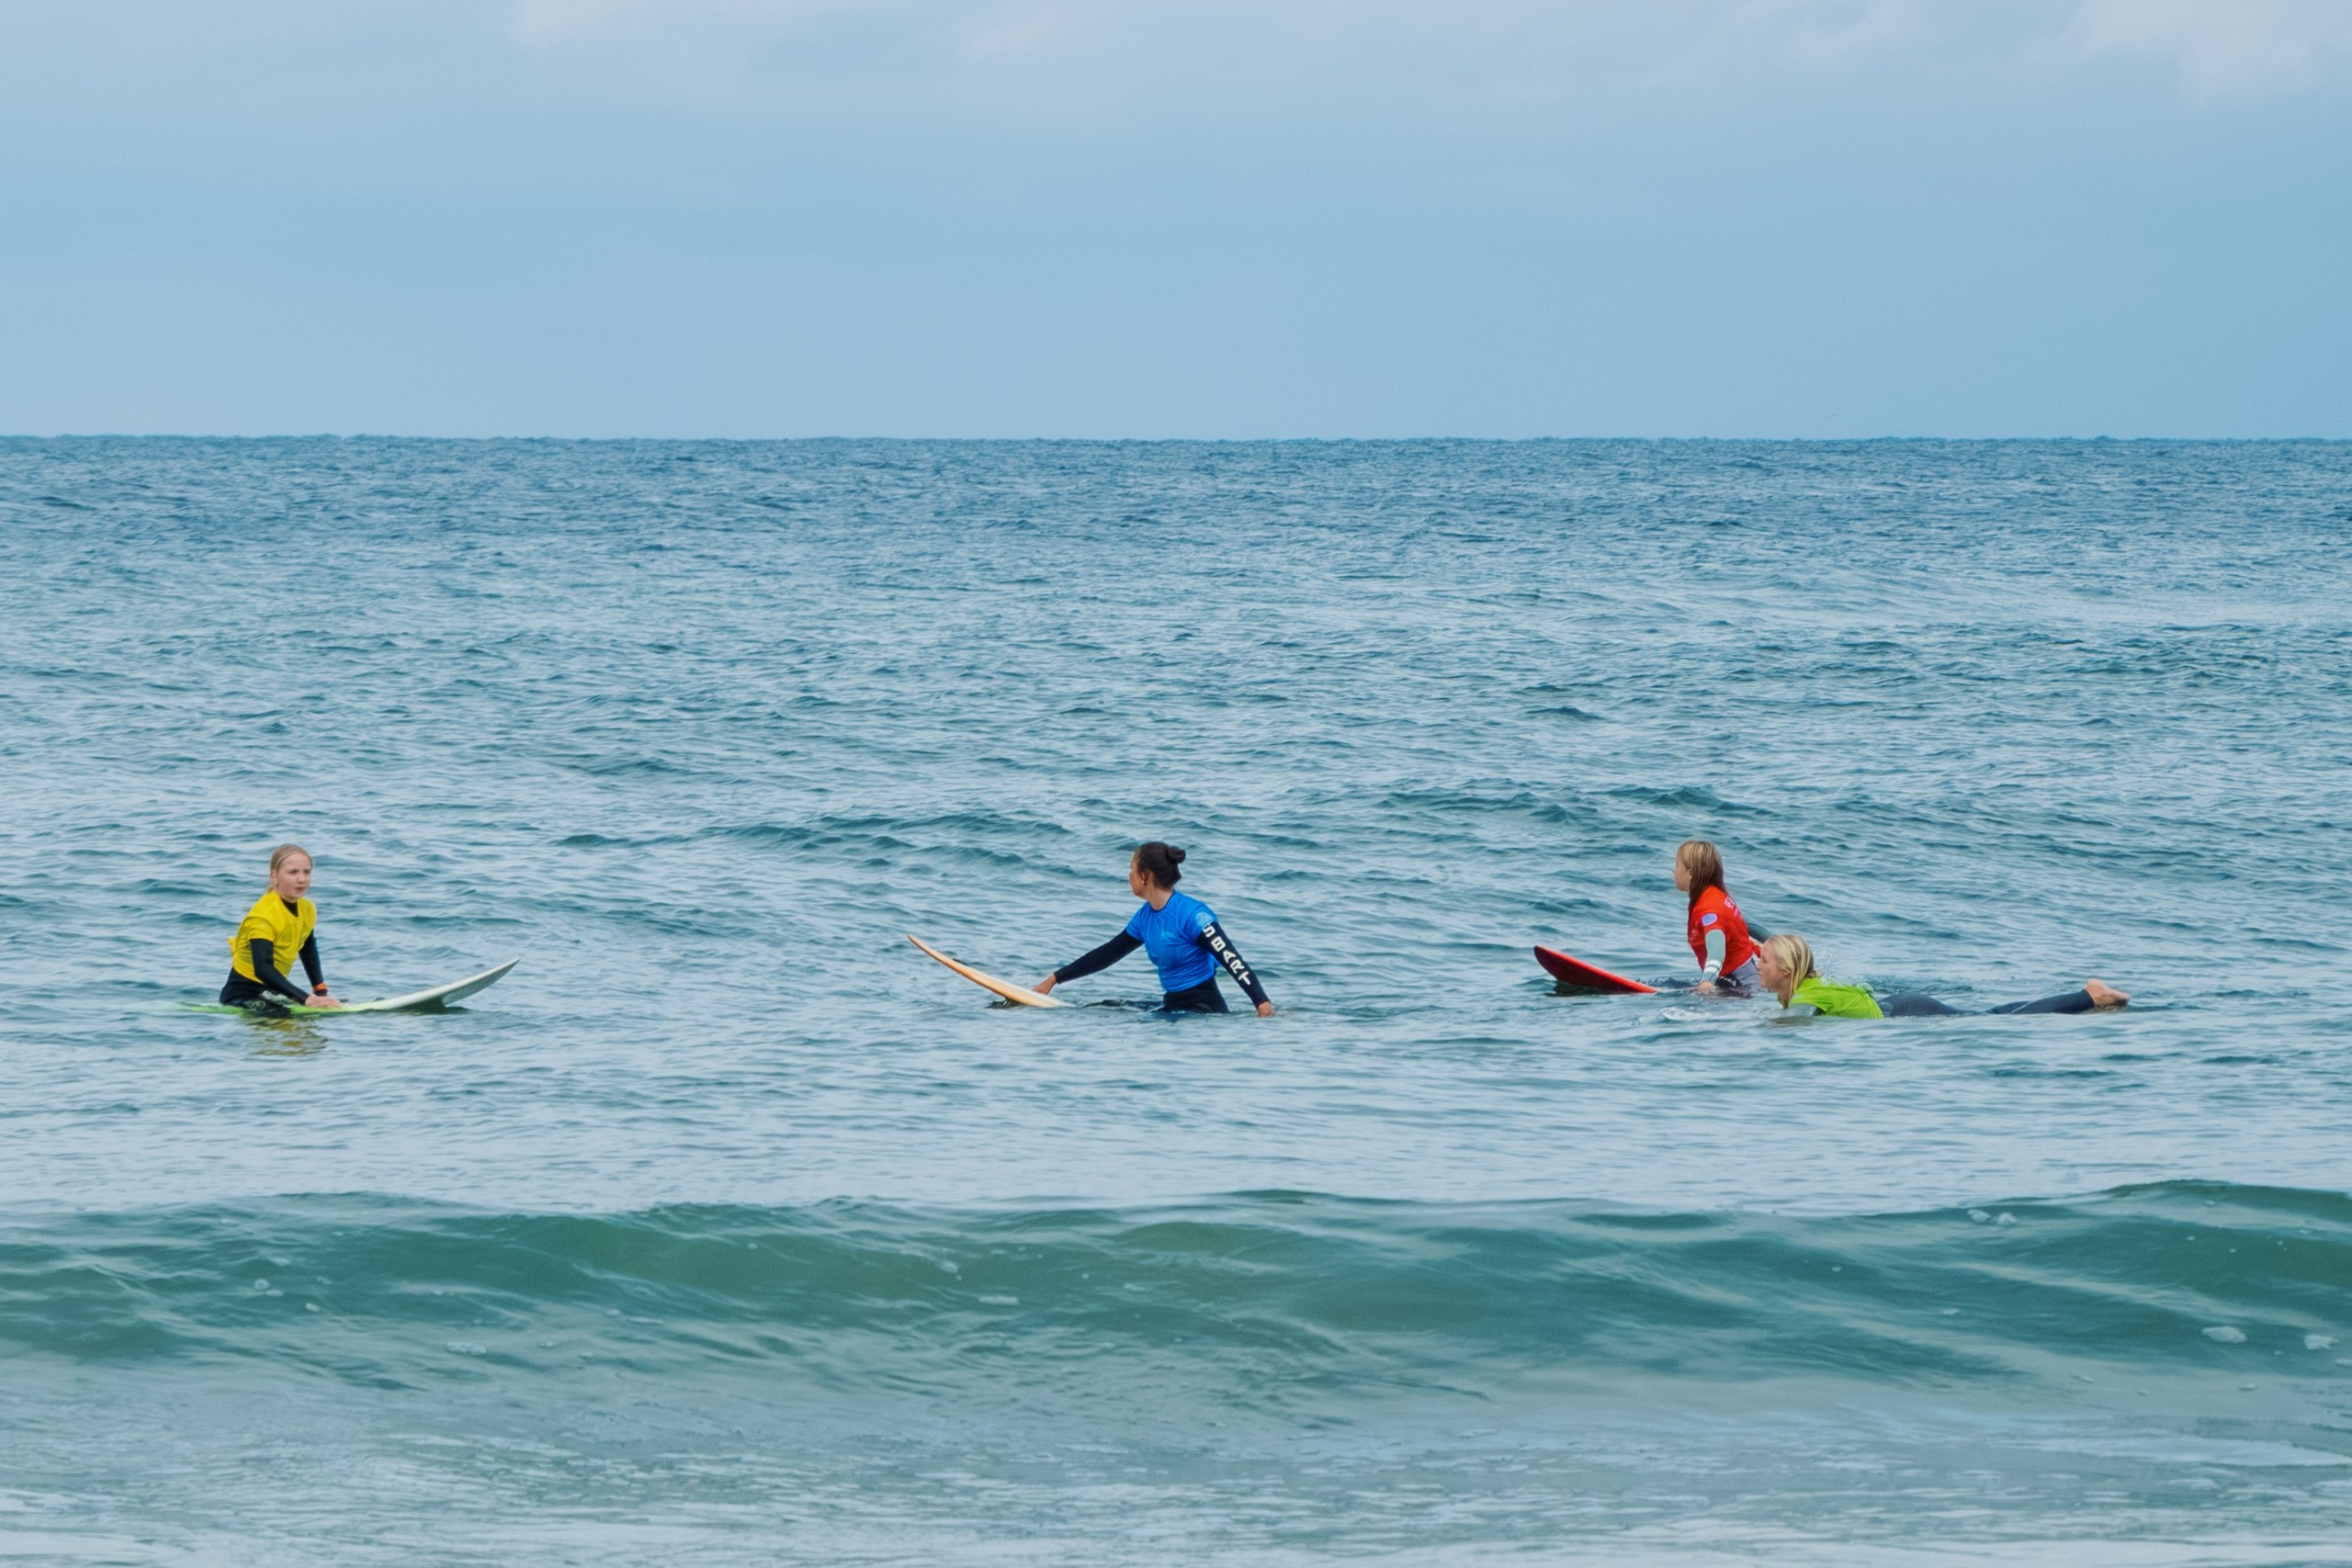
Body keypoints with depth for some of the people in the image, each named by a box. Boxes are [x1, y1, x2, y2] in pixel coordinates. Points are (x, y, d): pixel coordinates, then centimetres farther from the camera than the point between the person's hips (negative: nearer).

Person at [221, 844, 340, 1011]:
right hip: (242, 994, -9)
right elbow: (263, 969, -35)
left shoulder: (308, 910, 4)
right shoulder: (263, 916, -23)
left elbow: (309, 955, 20)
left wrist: (321, 993, 5)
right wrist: (307, 999, -43)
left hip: (271, 992, 9)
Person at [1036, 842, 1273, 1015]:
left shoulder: (1191, 914, -17)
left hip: (1205, 1010, -9)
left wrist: (1263, 1003, -33)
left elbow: (1233, 961, -22)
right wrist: (1055, 979, 22)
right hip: (1173, 1008, 9)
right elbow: (1107, 954, 20)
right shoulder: (1145, 917, 9)